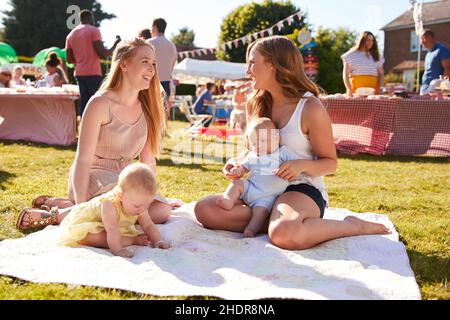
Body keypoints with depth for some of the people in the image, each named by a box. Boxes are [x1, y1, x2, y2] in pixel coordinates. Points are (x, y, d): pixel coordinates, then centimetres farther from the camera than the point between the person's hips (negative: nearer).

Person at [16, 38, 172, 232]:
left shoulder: (146, 108, 3)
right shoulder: (100, 104, -15)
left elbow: (148, 161, 8)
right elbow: (82, 160, -19)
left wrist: (150, 195, 4)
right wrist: (81, 209, -24)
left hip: (121, 180, 8)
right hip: (92, 179, -8)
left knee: (162, 210, -15)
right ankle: (55, 216, -15)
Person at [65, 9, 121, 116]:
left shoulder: (71, 35, 14)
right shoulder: (94, 30, -5)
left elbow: (70, 59, 12)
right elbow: (103, 54, -13)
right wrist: (115, 46, 3)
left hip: (79, 73, 7)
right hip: (93, 73, -6)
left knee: (84, 103, 9)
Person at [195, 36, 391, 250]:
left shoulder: (310, 108, -10)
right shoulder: (258, 104, 8)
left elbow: (330, 163, -3)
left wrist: (302, 165, -24)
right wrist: (236, 161, -3)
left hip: (303, 189, -6)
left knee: (284, 234, -39)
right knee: (205, 209, -16)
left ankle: (353, 225, -12)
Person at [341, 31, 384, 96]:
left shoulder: (376, 57, 18)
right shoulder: (351, 55, 8)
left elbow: (381, 74, 19)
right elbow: (345, 74, 4)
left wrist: (379, 88, 1)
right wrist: (349, 89, -9)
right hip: (355, 90, -3)